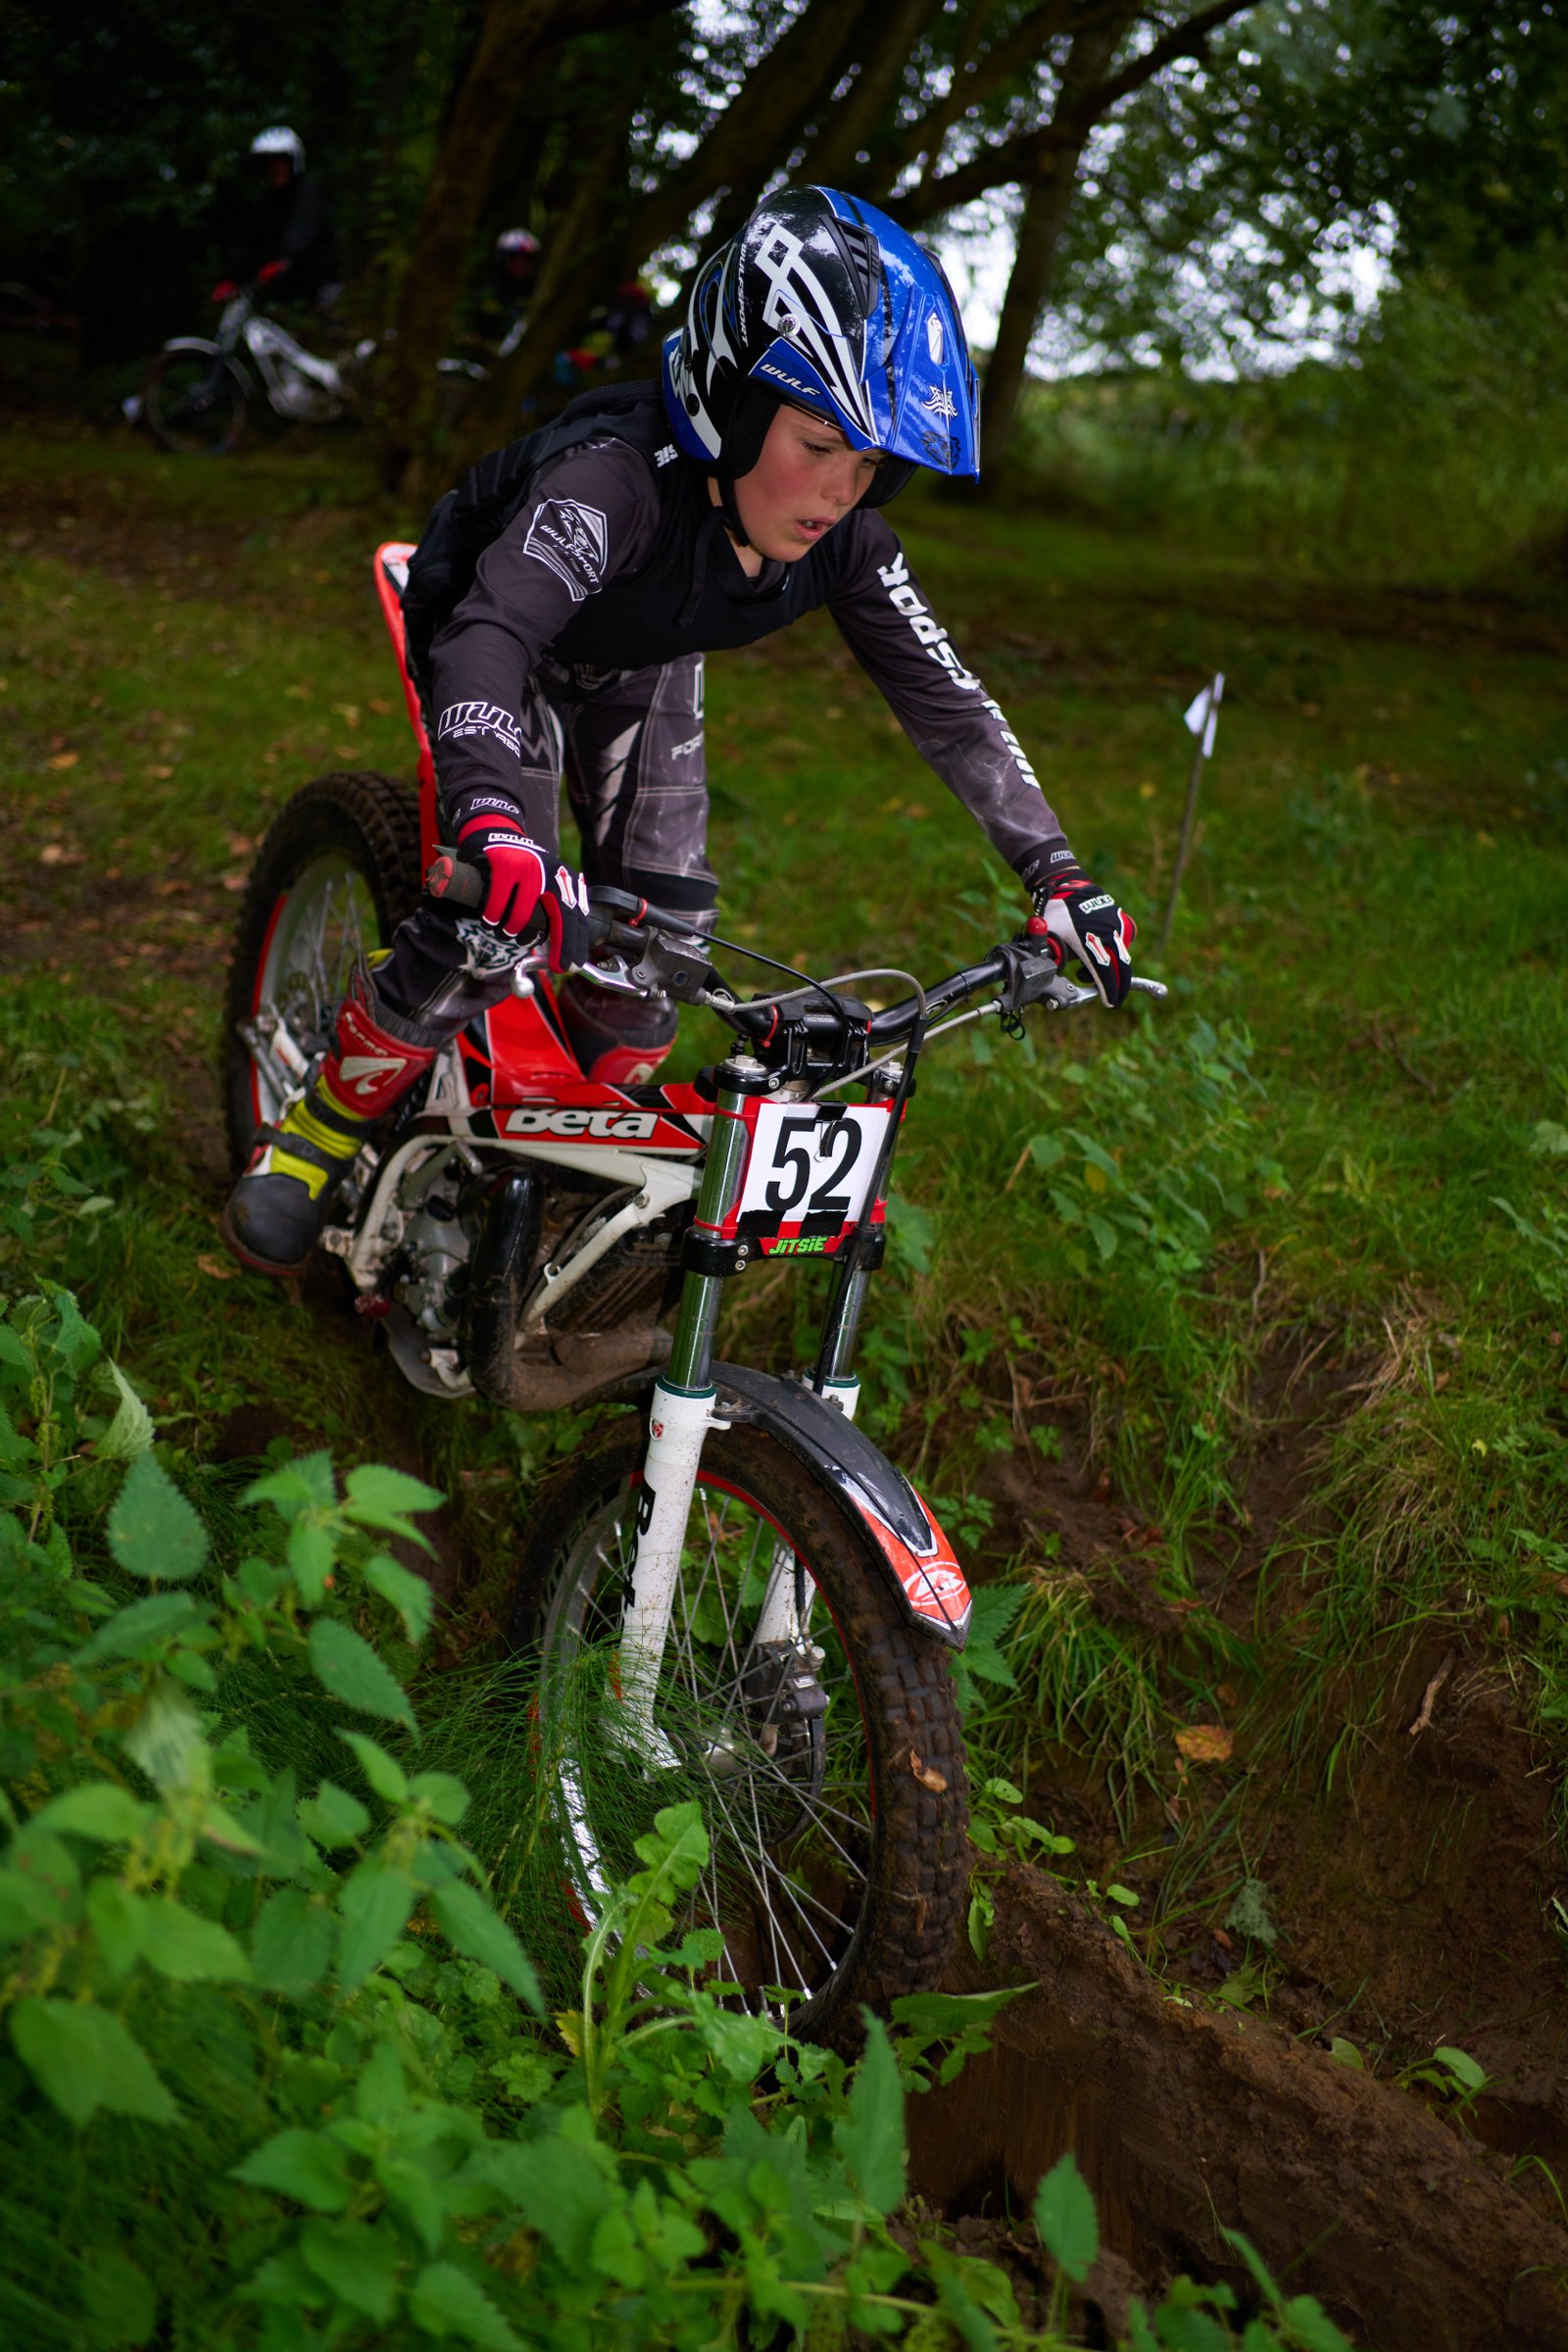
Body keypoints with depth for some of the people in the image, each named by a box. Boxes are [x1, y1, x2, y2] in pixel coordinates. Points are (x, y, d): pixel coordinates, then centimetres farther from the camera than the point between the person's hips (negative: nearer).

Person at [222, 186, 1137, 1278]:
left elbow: (947, 701, -17)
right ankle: (318, 1133, 1)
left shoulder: (844, 541, -24)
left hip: (641, 676, 5)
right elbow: (490, 636, -56)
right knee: (497, 924, -22)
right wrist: (491, 819, -75)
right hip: (511, 651, -5)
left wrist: (1058, 874, -23)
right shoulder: (619, 477, -42)